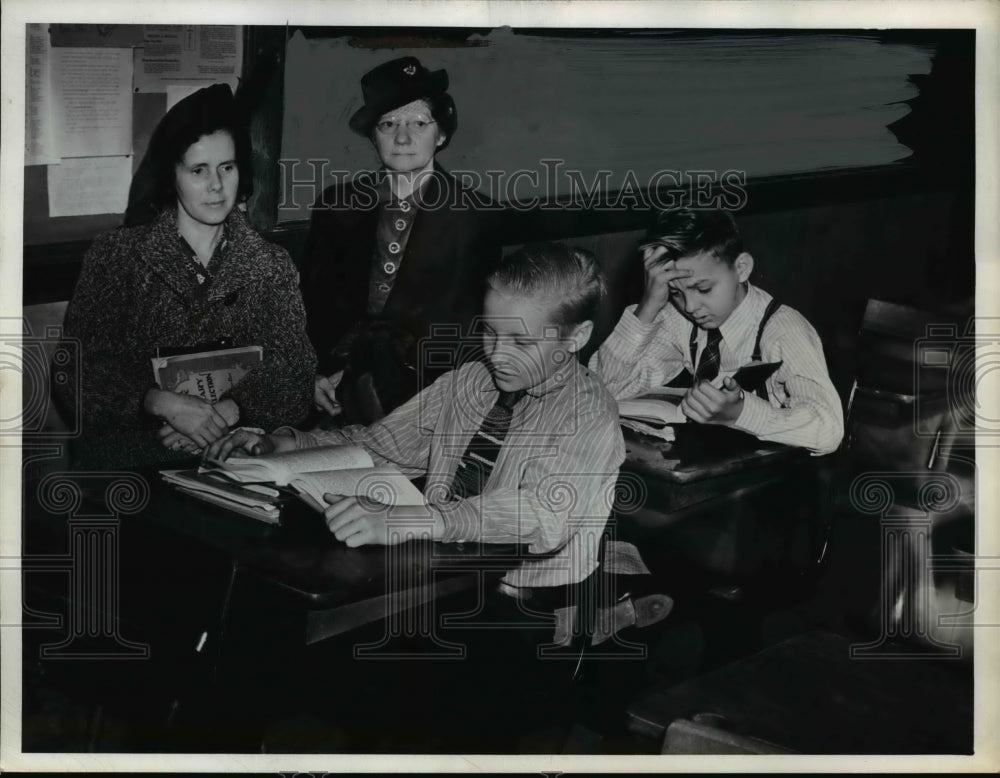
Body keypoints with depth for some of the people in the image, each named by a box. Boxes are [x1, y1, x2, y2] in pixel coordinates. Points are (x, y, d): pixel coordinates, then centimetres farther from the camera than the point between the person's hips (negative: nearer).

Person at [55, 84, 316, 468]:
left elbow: (295, 383, 3)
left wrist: (229, 412, -16)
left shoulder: (272, 265, 11)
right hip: (129, 448, -1)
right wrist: (165, 404, -18)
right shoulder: (116, 254, 5)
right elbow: (76, 374, -3)